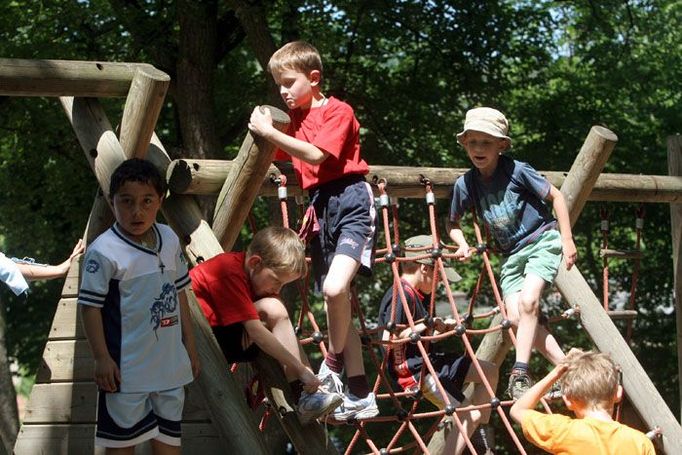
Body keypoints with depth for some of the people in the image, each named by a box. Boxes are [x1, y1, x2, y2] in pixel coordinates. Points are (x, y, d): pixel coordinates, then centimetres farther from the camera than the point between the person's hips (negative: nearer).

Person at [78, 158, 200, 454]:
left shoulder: (170, 240, 2)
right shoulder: (104, 251, -17)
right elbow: (90, 307, -14)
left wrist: (189, 345, 14)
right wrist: (101, 358, -15)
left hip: (170, 360, 6)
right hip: (126, 366, -6)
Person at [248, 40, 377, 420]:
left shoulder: (338, 111, -6)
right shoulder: (295, 119, 15)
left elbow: (316, 154, -19)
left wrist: (270, 132, -18)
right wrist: (263, 131, 2)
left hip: (350, 203, -8)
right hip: (322, 209, 8)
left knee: (335, 288, -29)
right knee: (337, 303, 8)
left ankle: (334, 364, -6)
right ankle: (360, 394, 15)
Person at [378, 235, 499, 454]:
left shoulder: (419, 295, 12)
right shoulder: (400, 296, -19)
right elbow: (388, 339, -26)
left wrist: (441, 327, 6)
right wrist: (425, 325, -21)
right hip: (414, 371, -10)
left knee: (489, 371, 17)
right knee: (470, 416, -14)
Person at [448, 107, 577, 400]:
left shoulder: (516, 171, -14)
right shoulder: (465, 184, -3)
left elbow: (556, 196, -4)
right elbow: (453, 223, 15)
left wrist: (567, 239, -6)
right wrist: (462, 245, -4)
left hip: (542, 241, -5)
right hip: (511, 253, 5)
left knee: (527, 301, -25)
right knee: (515, 316, -12)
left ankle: (520, 372, -18)